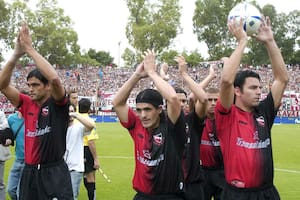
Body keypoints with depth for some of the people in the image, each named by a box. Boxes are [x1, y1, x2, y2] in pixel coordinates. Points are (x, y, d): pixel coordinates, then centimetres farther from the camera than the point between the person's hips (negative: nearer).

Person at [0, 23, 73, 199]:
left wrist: (30, 49, -21)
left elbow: (55, 79, -26)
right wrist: (16, 54, -13)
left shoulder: (58, 105, -7)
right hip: (29, 172, 5)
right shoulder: (27, 104, 6)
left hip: (54, 173, -5)